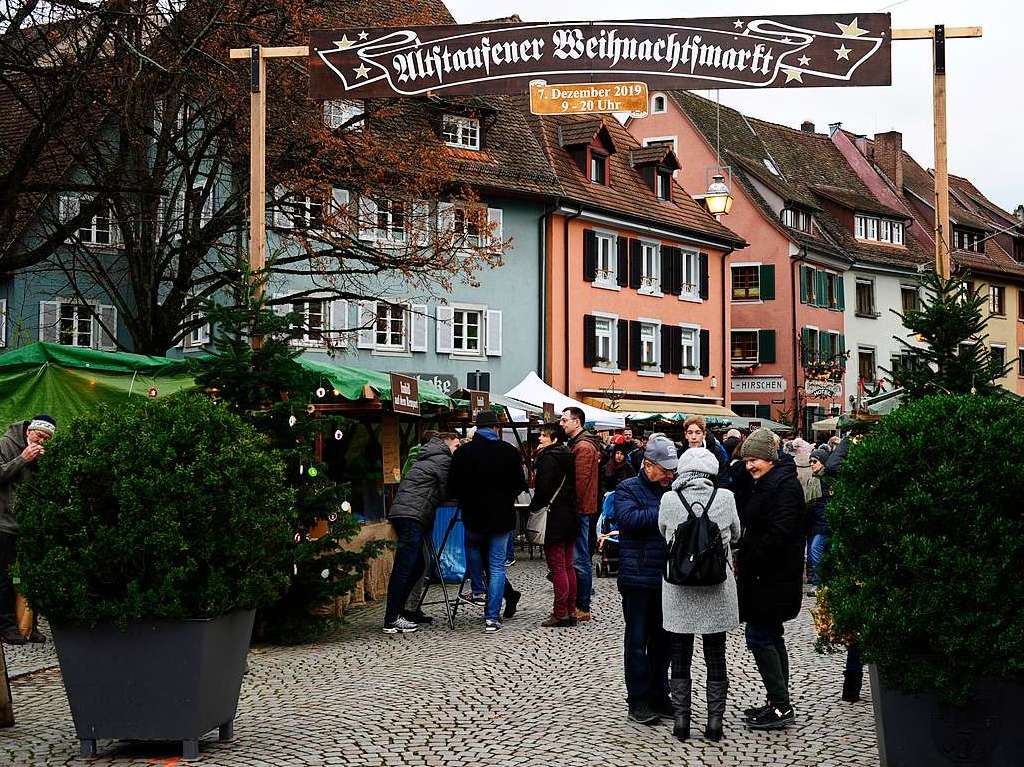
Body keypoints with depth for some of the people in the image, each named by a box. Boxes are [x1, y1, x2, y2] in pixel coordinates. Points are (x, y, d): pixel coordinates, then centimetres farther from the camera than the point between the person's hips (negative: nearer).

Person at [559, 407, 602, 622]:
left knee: (580, 559, -6)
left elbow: (580, 482, -20)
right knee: (578, 558, 13)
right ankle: (576, 603, 19)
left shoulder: (584, 447, -14)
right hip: (577, 509, 10)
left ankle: (582, 608, -2)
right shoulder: (575, 444, 18)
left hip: (579, 509, -10)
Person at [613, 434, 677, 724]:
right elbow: (628, 518, -22)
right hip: (638, 578, -5)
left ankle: (659, 696, 22)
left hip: (666, 578, 6)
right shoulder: (627, 489, -4)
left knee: (663, 639, 12)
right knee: (638, 640, 2)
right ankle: (638, 701, 8)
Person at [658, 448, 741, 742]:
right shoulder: (725, 498, -7)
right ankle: (715, 721, 13)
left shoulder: (669, 500, -9)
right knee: (715, 657, 11)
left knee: (680, 657, 11)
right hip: (717, 589, 0)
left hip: (679, 590, 0)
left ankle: (681, 719, 14)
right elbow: (736, 534, 9)